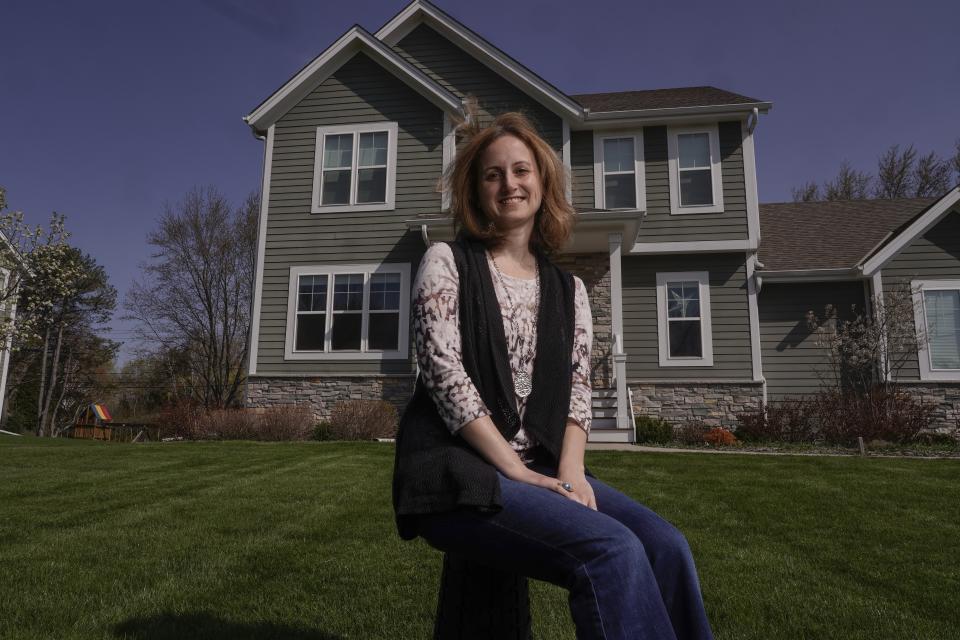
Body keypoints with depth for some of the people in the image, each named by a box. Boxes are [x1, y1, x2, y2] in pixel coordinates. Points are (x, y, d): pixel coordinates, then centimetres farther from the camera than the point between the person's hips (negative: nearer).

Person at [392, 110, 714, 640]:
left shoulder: (568, 289, 14)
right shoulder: (446, 262, 0)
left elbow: (576, 389, 8)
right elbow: (444, 374, -10)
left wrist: (570, 468, -10)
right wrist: (514, 469, -16)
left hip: (540, 468, 5)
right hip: (456, 471, -4)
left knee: (665, 545, -19)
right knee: (613, 550, -27)